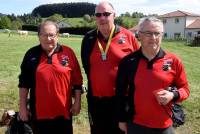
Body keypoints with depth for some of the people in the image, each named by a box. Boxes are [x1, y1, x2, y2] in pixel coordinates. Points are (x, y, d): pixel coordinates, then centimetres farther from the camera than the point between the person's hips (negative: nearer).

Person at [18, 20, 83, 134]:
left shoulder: (68, 52, -4)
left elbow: (77, 80, 0)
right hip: (39, 111, 1)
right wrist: (23, 107, 2)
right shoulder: (32, 54, 0)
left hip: (63, 110, -1)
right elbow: (24, 83, 4)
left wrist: (77, 102, -1)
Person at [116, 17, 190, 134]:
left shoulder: (173, 61, -5)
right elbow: (120, 92, 3)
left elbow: (185, 89, 4)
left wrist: (173, 95, -17)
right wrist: (122, 119, 5)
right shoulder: (128, 61, -4)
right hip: (135, 124, 0)